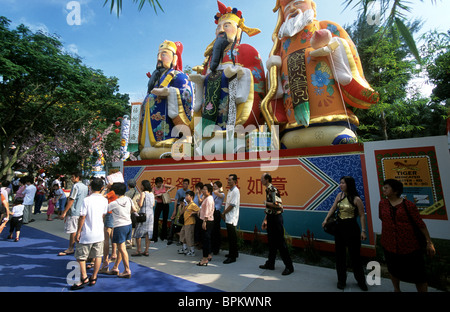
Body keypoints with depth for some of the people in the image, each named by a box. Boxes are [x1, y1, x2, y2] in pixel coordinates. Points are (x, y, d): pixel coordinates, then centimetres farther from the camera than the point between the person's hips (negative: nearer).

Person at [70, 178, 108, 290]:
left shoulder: (87, 200, -14)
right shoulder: (104, 200, -2)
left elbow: (82, 217, -13)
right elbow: (103, 216, 6)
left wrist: (78, 232, -3)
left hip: (87, 234, -4)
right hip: (99, 233, 4)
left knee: (80, 257, 14)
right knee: (97, 256, 13)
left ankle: (84, 278, 13)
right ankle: (94, 278, 24)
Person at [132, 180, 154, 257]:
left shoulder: (143, 193, -10)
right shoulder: (152, 194, 8)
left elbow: (140, 204, -14)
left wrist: (139, 199, 3)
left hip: (143, 213, -6)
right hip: (150, 214, 6)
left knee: (138, 233, 7)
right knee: (148, 233, 10)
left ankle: (138, 251, 9)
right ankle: (146, 251, 15)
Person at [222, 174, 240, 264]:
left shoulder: (235, 191, -16)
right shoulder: (230, 191, 13)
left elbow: (232, 205, -18)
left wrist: (224, 213, -8)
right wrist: (224, 214, 6)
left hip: (232, 218, -9)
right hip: (228, 218, 9)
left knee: (232, 238, -1)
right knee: (231, 237, 17)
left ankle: (232, 257, 9)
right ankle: (234, 253, 31)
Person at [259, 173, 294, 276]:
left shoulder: (273, 190, -17)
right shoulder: (268, 190, 12)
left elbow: (279, 205, -27)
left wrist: (266, 203, -14)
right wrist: (265, 220, 19)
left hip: (276, 218, -9)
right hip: (270, 218, 9)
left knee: (280, 243, 0)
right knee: (271, 242, 16)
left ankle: (289, 266, 13)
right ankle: (270, 264, 28)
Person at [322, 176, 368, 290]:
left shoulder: (356, 199, -13)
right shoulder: (339, 195, 2)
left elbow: (362, 216, -10)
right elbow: (333, 208, 5)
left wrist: (363, 231, -13)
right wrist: (326, 219, -4)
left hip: (352, 228, -5)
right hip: (339, 227, 5)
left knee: (355, 255, 8)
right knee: (340, 254, 12)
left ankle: (361, 281, 32)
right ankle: (341, 280, 29)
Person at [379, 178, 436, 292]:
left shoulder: (408, 205, -11)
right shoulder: (382, 203, -1)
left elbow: (420, 224, -6)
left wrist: (429, 242, -4)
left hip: (409, 244, -3)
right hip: (389, 244, 3)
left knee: (418, 274, 7)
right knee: (393, 270, 20)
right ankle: (396, 289, 42)